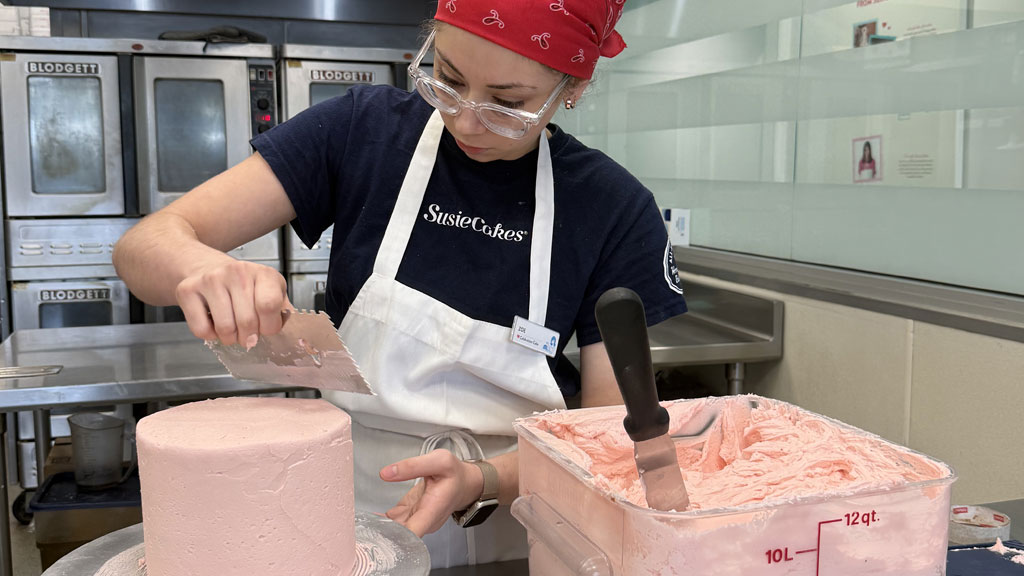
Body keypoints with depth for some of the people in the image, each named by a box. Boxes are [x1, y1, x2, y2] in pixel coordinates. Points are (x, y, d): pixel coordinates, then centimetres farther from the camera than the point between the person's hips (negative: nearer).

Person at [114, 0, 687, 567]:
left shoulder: (618, 213, -12)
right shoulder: (362, 129, -12)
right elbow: (144, 244, -13)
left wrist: (483, 482, -26)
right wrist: (206, 271, -36)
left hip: (510, 538, 0)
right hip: (348, 515, 1)